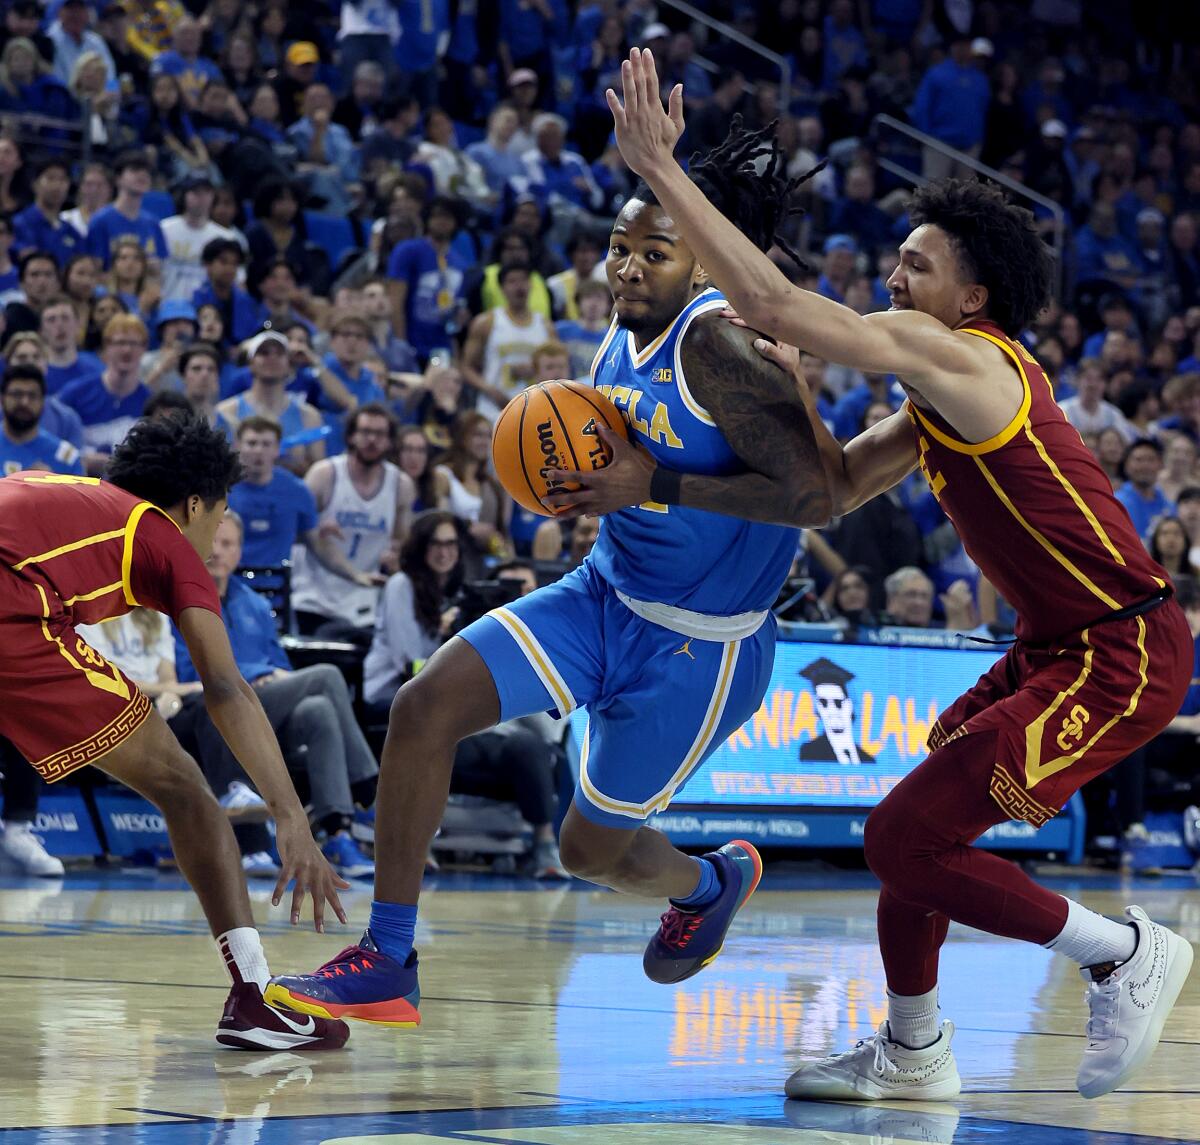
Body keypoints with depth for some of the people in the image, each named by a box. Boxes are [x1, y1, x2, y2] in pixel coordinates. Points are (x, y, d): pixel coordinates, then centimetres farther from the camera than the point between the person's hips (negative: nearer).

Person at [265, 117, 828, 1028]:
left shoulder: (721, 344, -24)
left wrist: (654, 484, -30)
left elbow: (815, 495, -30)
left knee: (594, 848, 8)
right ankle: (387, 963, -5)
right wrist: (576, 474, 2)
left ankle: (712, 882, 44)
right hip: (607, 594, 8)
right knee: (426, 705, -12)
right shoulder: (627, 333, 2)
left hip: (700, 643, -8)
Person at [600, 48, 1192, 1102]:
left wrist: (662, 170, -19)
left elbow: (775, 304, -22)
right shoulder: (951, 390, 14)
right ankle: (913, 1052, 29)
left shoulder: (961, 356, -16)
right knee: (915, 826, 15)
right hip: (1059, 646, 10)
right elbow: (842, 486, 19)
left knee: (905, 838, -11)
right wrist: (789, 387, 4)